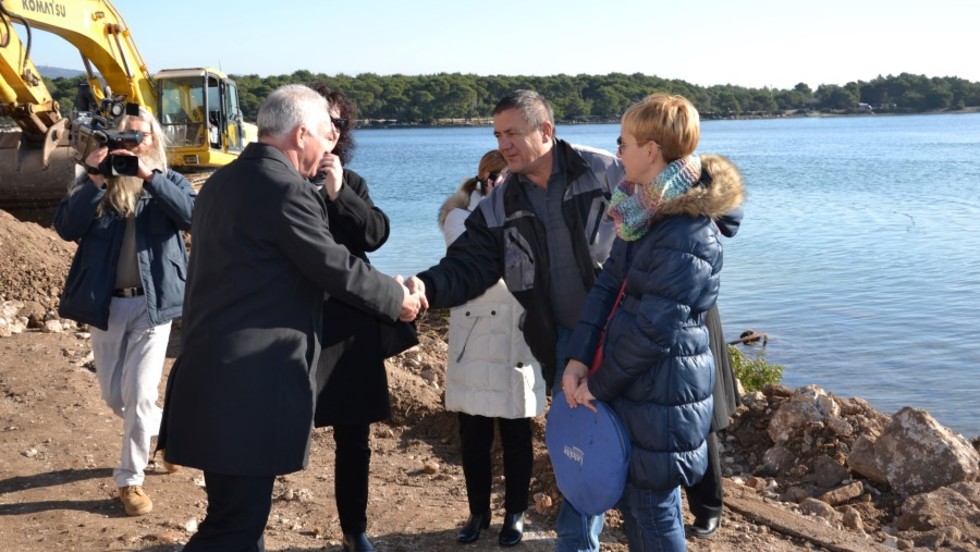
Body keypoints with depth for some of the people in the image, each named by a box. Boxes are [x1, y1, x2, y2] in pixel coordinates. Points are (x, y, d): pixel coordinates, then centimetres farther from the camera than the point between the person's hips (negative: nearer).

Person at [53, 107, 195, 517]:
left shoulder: (169, 181, 3)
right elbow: (66, 227, -10)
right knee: (114, 396, 13)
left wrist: (150, 176, -25)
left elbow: (193, 215, -18)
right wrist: (94, 180, -20)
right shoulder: (97, 182, 6)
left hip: (152, 303, -3)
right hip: (106, 303, 3)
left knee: (139, 396, -5)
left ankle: (130, 479, 10)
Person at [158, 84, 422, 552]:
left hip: (213, 369, 10)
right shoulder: (286, 188, -15)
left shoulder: (223, 181, 13)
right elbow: (336, 267, -10)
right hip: (249, 382, -10)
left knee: (240, 509, 19)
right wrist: (397, 298, 3)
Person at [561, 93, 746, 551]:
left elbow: (652, 330, -23)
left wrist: (599, 385, -11)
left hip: (663, 395, -9)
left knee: (654, 510, 6)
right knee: (631, 500, 20)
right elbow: (608, 284, 4)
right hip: (633, 384, 9)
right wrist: (577, 360, -6)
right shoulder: (642, 212, 7)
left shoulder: (689, 237, -24)